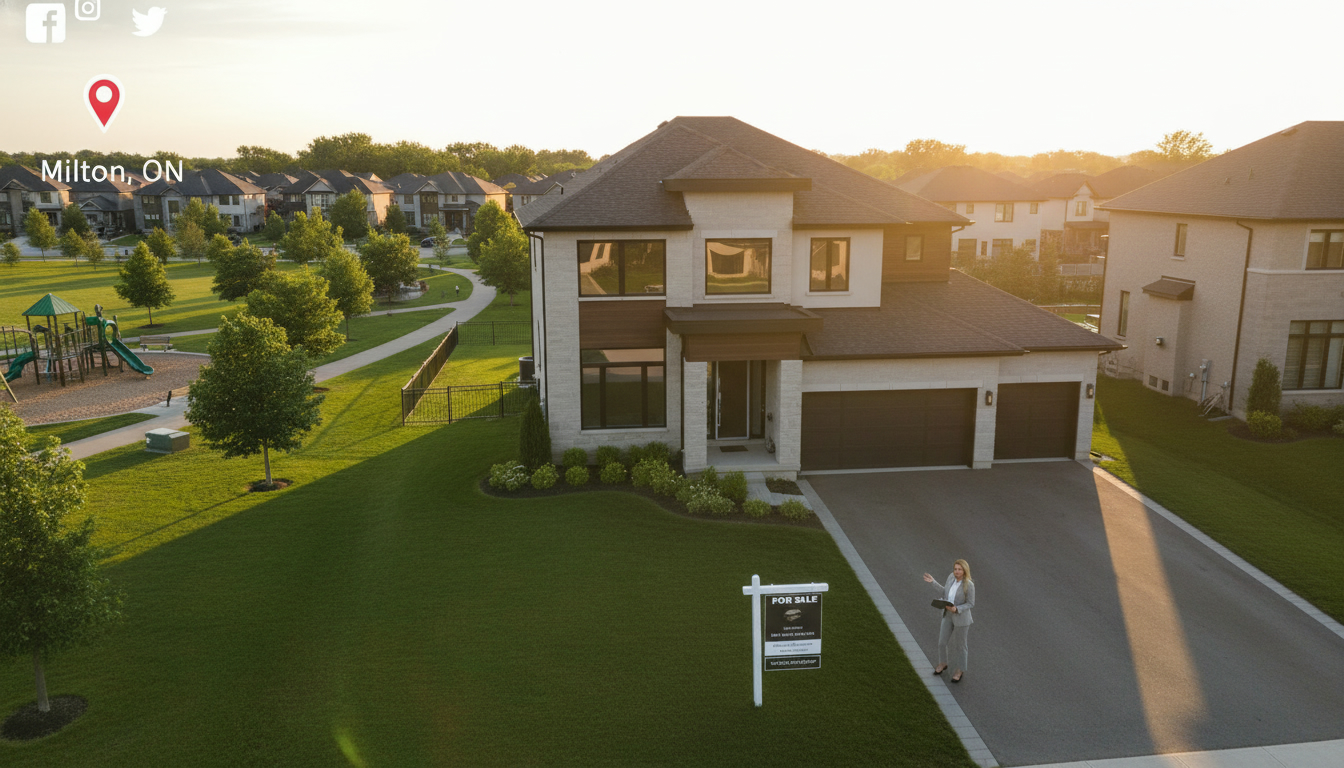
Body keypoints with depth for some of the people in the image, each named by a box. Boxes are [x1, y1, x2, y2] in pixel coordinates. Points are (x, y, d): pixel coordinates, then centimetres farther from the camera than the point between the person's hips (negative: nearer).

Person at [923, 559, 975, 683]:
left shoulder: (969, 585, -24)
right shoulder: (952, 576, -8)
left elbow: (971, 604, -15)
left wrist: (956, 609, -29)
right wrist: (933, 582, 4)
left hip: (961, 618, -5)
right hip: (948, 616, 5)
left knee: (960, 645, 11)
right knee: (942, 642, 14)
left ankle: (960, 670, 35)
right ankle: (943, 663, 42)